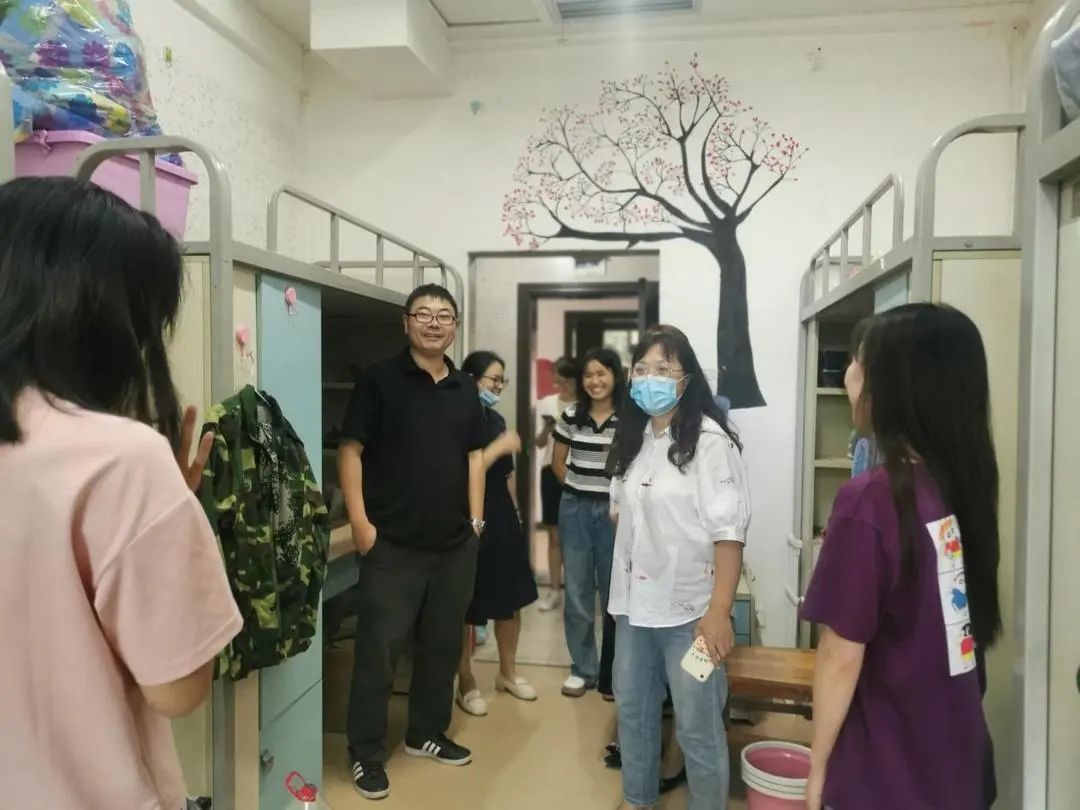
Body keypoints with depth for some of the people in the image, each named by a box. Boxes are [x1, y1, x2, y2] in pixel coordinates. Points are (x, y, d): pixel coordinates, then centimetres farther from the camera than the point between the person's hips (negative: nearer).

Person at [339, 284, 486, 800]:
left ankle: (427, 733, 35)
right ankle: (366, 754, 19)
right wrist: (360, 521, -13)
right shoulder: (379, 380, -5)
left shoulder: (465, 389, 9)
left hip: (455, 544, 5)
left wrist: (476, 518, 8)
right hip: (392, 544, -5)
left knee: (443, 645, 16)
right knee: (378, 650, 2)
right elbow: (351, 451, -7)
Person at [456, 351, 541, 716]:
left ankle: (508, 673, 31)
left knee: (511, 599, 14)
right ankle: (466, 683, 20)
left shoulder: (496, 419, 10)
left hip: (503, 518, 8)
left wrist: (515, 514, 17)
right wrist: (500, 446, -21)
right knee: (468, 607, 3)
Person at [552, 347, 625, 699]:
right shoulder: (571, 416, 1)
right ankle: (582, 669, 25)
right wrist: (578, 489, 6)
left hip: (615, 512, -3)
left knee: (614, 594, 8)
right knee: (577, 594, 10)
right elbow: (558, 462, 12)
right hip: (575, 511, 3)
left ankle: (612, 674, 24)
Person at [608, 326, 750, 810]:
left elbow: (729, 531, -19)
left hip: (689, 609, -7)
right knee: (633, 711, 20)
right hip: (634, 603, 7)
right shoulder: (634, 438, 9)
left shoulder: (710, 440, -15)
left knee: (698, 728, 4)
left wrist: (719, 611, -23)